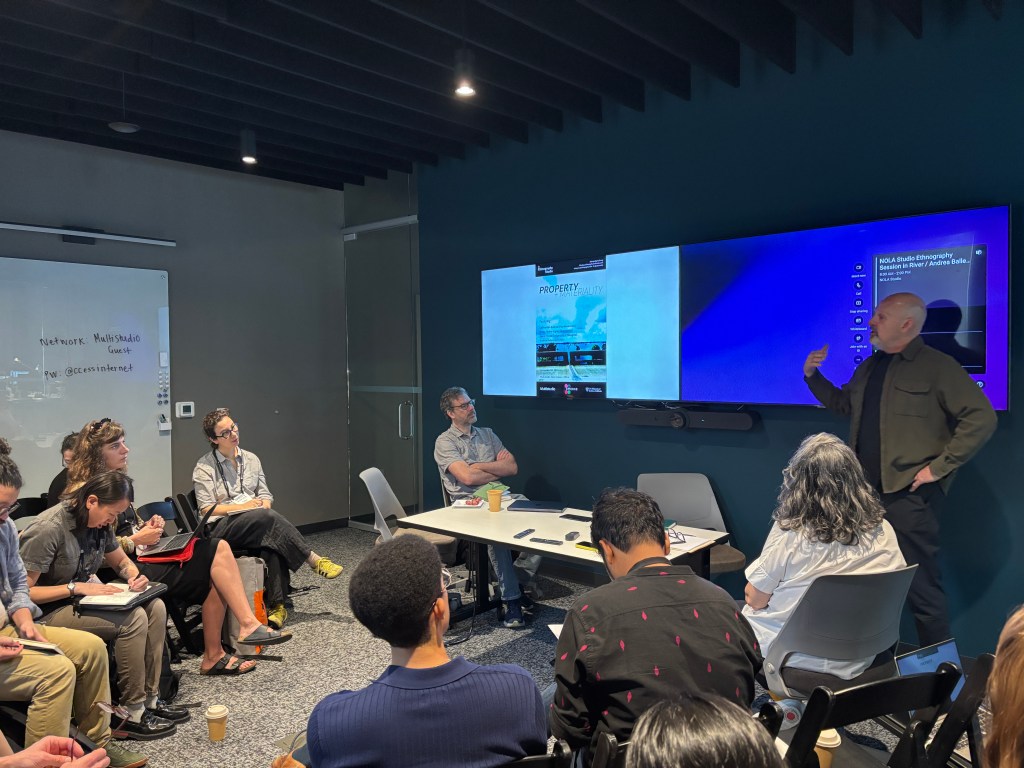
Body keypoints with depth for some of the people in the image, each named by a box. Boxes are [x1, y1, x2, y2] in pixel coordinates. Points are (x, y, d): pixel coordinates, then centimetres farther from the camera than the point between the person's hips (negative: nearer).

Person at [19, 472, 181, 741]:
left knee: (155, 607, -11)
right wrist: (76, 587, -26)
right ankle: (132, 716, -15)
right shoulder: (48, 529, -23)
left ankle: (150, 699, -5)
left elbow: (122, 562, 16)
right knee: (133, 619, -26)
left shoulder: (99, 523, 1)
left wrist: (134, 575, -6)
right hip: (50, 611, -8)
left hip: (85, 595, 8)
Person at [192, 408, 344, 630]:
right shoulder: (204, 467, 0)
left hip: (258, 523, 4)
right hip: (222, 528, -4)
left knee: (271, 538, -34)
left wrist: (263, 506, -9)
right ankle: (314, 560, -27)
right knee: (267, 518, -35)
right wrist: (244, 506, -14)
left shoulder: (250, 459, 15)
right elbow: (206, 509, -5)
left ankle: (277, 604, -34)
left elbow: (265, 496, 15)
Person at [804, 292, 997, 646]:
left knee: (920, 586, -4)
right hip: (866, 491, 8)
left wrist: (939, 467, -16)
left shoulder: (938, 366, -8)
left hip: (909, 494, -8)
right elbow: (844, 404, 27)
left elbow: (981, 418, -15)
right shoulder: (871, 366, 15)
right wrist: (813, 376, 13)